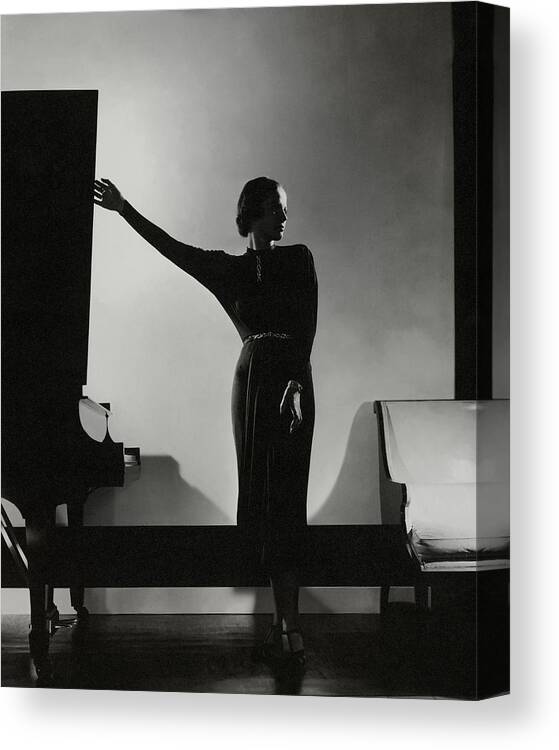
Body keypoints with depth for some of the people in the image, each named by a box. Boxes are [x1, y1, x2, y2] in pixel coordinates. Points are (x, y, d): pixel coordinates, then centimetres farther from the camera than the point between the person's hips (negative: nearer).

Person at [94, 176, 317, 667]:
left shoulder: (298, 259, 6)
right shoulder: (230, 269, 14)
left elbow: (307, 326, -4)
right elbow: (173, 249, 9)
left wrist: (296, 382, -16)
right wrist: (123, 209, 4)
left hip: (291, 380, -3)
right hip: (251, 379, 3)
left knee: (282, 496, -9)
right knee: (260, 495, 1)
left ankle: (287, 626, -7)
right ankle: (287, 623, 7)